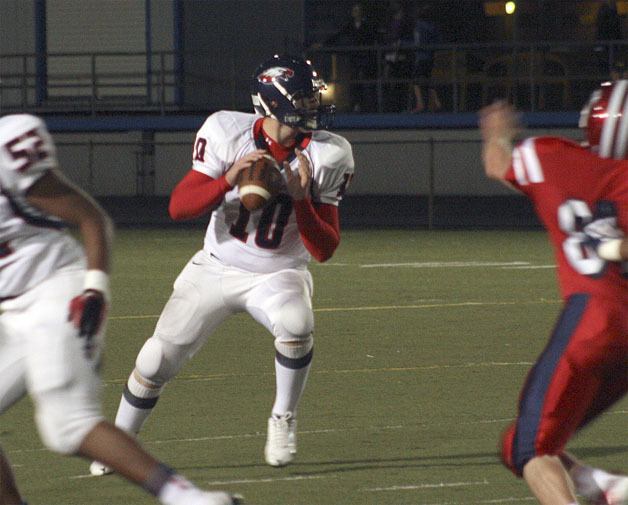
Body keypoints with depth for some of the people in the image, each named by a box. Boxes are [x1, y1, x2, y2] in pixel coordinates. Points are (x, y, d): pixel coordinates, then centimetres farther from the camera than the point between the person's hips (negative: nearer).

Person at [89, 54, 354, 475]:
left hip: (279, 275, -1)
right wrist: (229, 180, -37)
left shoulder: (325, 157, -14)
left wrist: (302, 200, -30)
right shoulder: (228, 133, -15)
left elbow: (324, 250, -14)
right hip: (217, 268, 1)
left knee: (297, 325, -34)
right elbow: (179, 207, -20)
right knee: (157, 361, -1)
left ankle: (284, 420, -9)